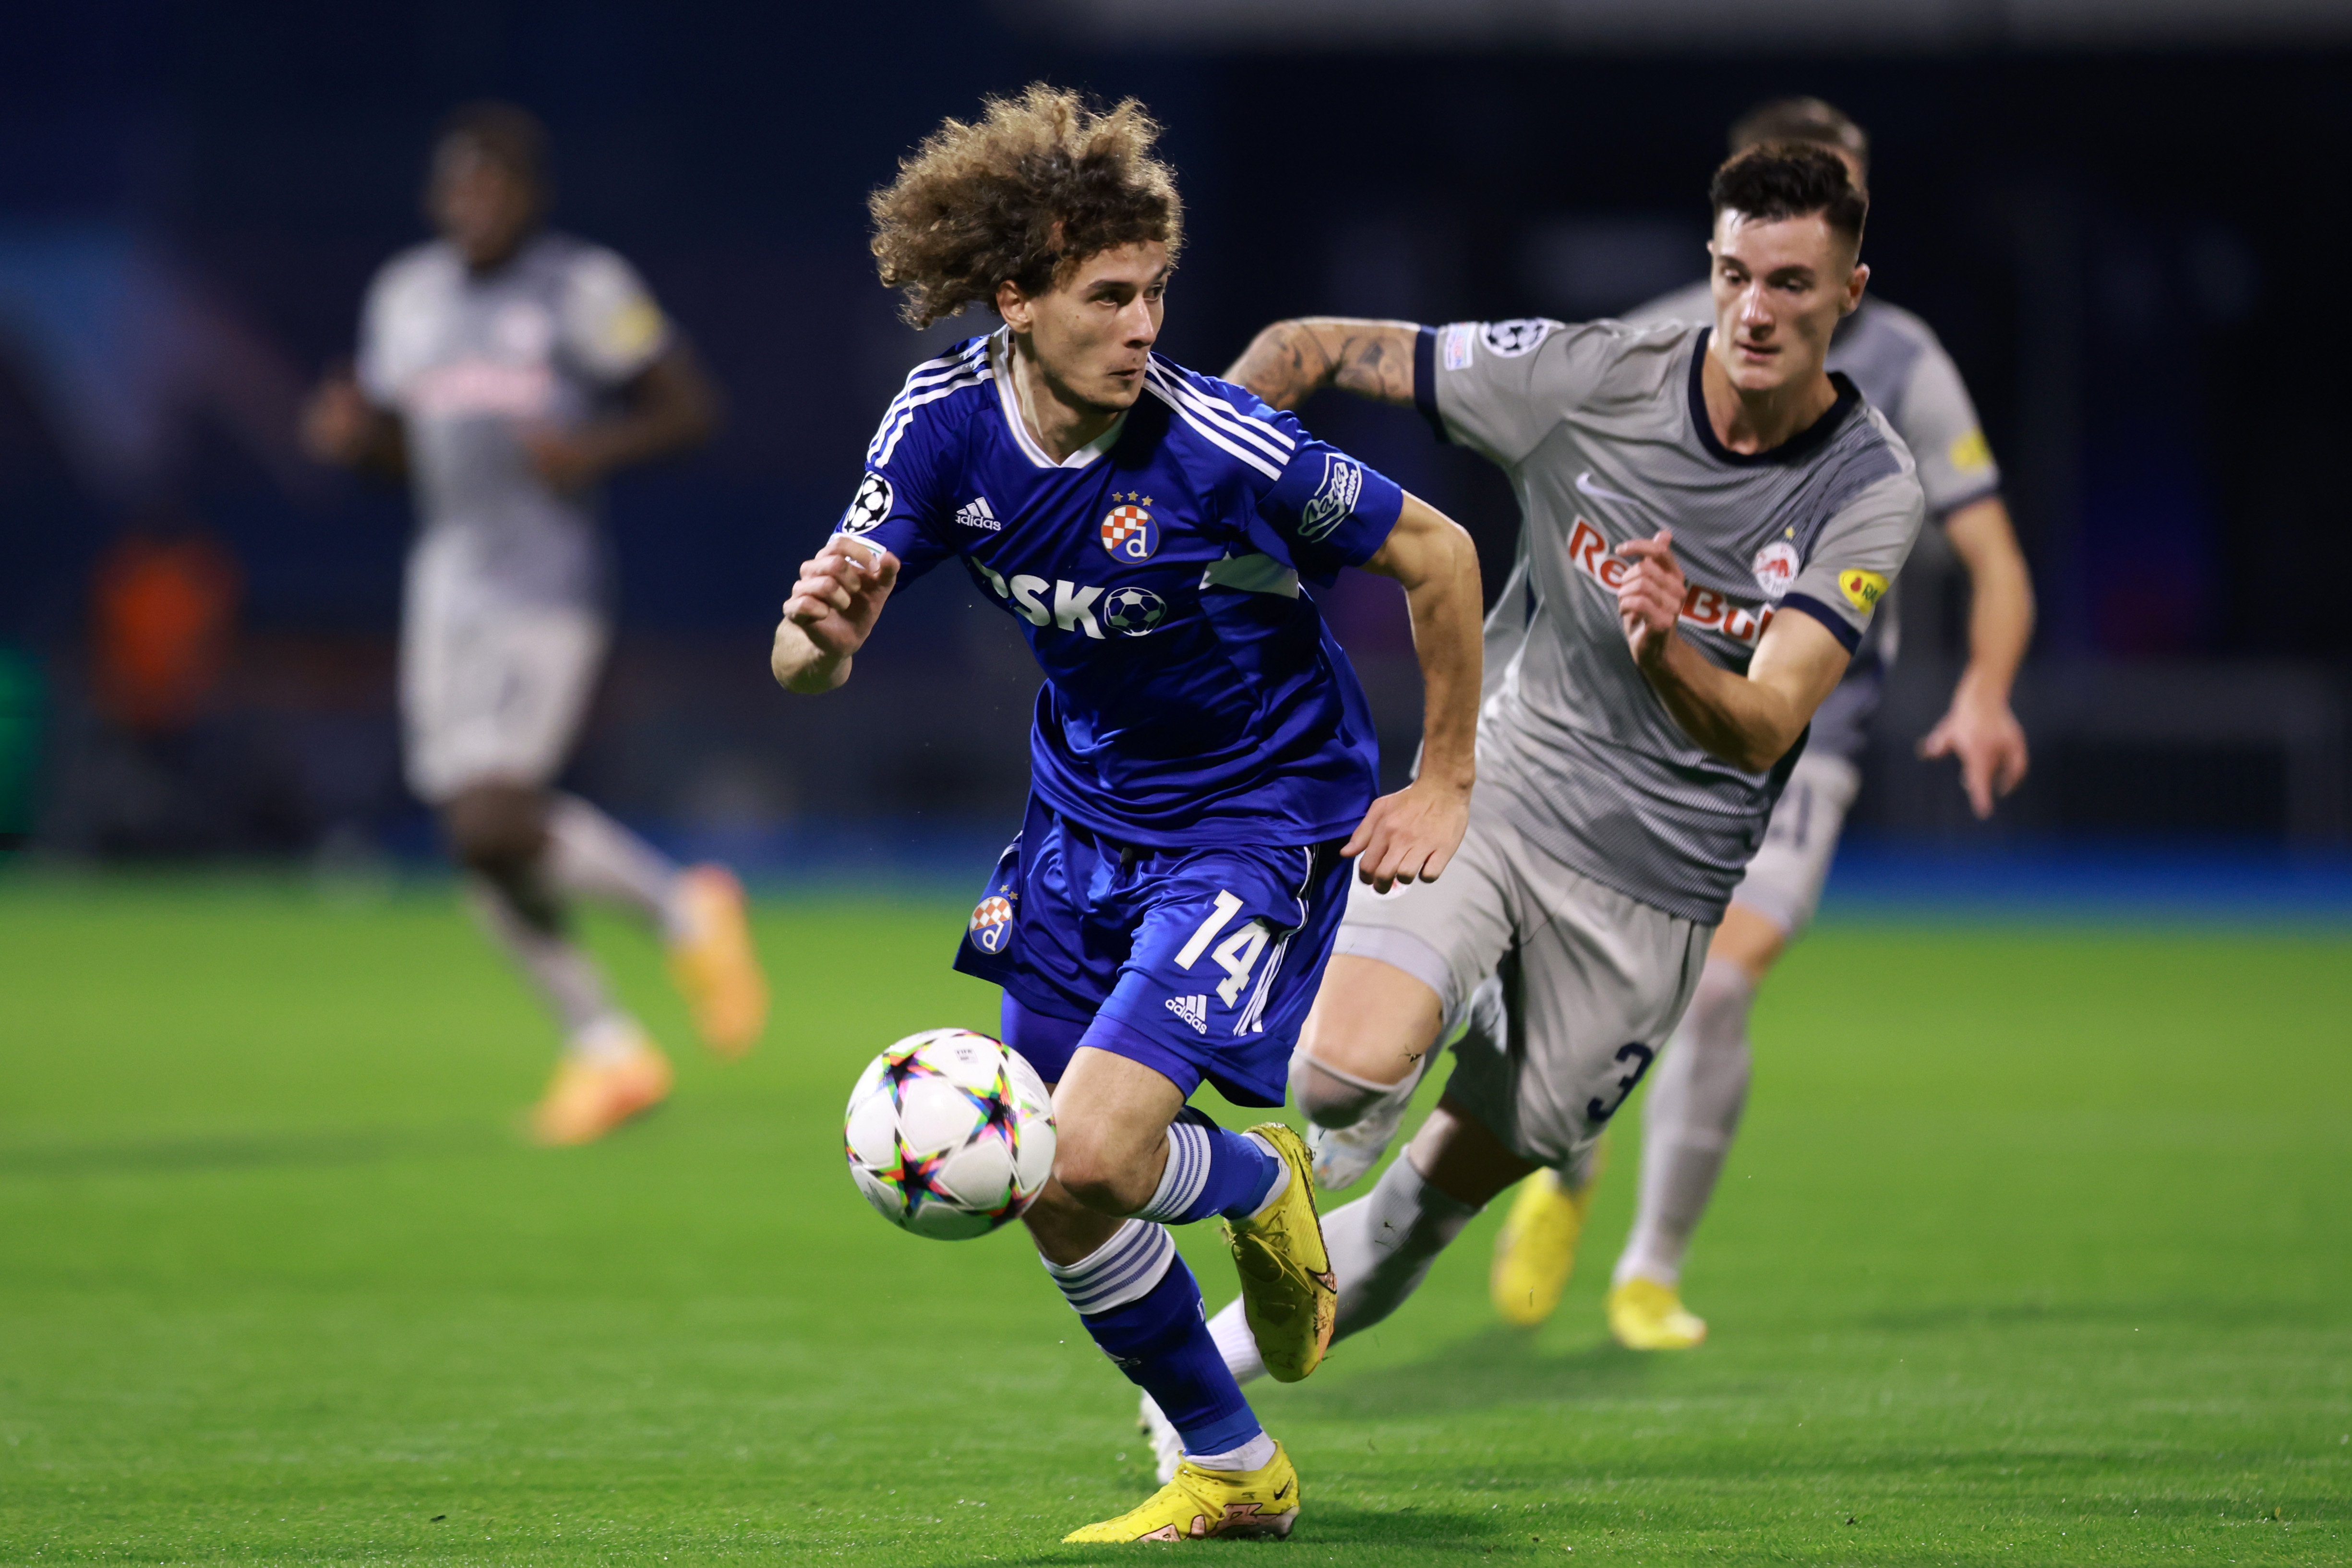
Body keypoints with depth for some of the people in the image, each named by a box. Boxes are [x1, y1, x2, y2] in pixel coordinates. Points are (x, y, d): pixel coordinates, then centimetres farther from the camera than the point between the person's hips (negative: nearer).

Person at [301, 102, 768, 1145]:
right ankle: (607, 1050, 19)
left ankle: (685, 912, 6)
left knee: (492, 824, -18)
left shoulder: (584, 290, -7)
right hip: (449, 582, 7)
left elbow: (691, 409, -4)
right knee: (479, 838, 4)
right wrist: (346, 434, 0)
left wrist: (596, 451, -21)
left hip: (550, 590, -7)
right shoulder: (408, 296, 12)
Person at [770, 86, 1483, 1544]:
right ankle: (1232, 1470, 28)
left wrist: (1445, 784, -6)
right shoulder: (946, 421, -12)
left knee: (1094, 1152, -22)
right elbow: (811, 662, -12)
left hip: (1258, 817, -6)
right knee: (1053, 1200, 6)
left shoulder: (1217, 446, -25)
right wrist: (821, 623, -37)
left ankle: (1265, 1188, 14)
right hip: (1085, 813, 6)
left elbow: (1438, 551, -13)